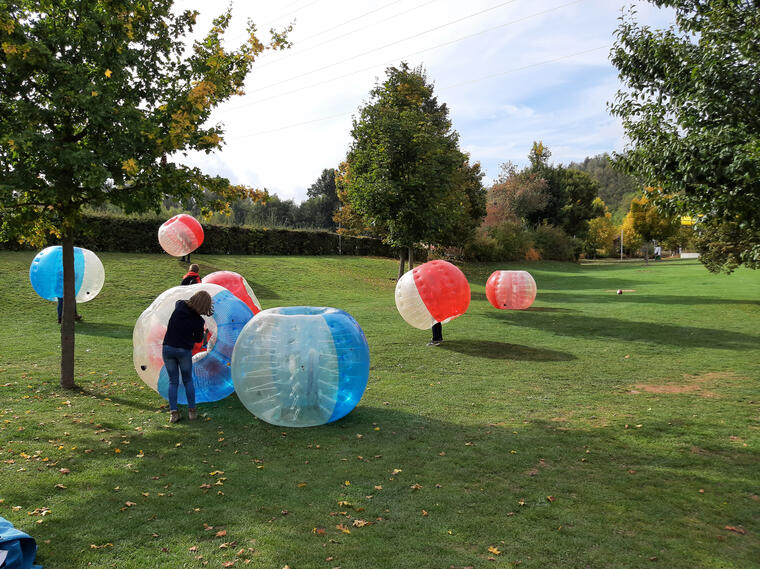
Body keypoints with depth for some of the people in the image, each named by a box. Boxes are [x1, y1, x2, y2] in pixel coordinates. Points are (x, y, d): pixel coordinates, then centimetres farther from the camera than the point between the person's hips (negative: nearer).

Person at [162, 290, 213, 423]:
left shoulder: (179, 306, -8)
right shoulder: (198, 321, -13)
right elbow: (198, 339, 2)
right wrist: (203, 331, 18)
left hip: (168, 348, 2)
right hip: (184, 351, -2)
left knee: (173, 381, 12)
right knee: (188, 380, 16)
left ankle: (174, 412, 8)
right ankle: (192, 410, 17)